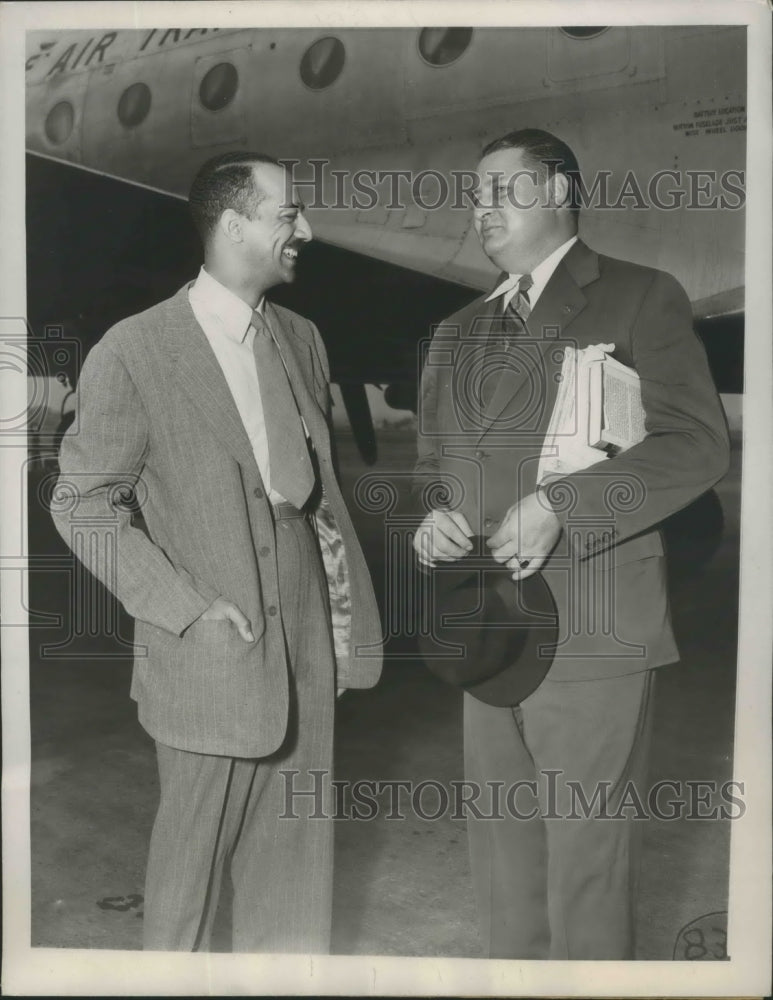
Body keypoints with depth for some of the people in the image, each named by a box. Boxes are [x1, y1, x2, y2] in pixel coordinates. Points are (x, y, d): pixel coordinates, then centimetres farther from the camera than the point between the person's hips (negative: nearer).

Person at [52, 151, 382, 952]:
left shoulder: (300, 338, 8)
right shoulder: (133, 352, -10)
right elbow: (82, 506, -6)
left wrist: (348, 611, 5)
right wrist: (190, 609, -14)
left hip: (306, 647, 5)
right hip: (210, 655, -5)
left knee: (295, 860, 15)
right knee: (192, 854, 11)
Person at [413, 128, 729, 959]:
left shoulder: (639, 299, -1)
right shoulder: (457, 334, 18)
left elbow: (697, 443, -11)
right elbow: (430, 462, 23)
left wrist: (559, 505, -20)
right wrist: (429, 517, 0)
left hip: (591, 635, -6)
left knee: (586, 861, 3)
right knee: (501, 858, 16)